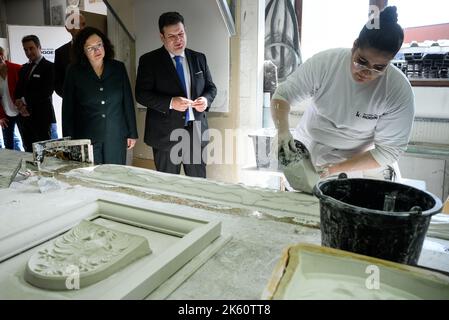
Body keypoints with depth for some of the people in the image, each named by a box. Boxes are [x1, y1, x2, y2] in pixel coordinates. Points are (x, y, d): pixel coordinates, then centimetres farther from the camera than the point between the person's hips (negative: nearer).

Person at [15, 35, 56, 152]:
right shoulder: (24, 68, 19)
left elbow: (46, 92, -13)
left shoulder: (49, 67, -4)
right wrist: (20, 105, -4)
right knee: (28, 152, 9)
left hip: (42, 117, -7)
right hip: (25, 118, 7)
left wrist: (25, 100, -8)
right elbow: (18, 91, 16)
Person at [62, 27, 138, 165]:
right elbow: (68, 108, 4)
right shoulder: (74, 72, 3)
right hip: (86, 138, -1)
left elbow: (128, 102, 6)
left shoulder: (118, 68, 5)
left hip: (116, 137, 1)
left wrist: (132, 133, 4)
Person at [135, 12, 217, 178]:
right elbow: (141, 94, -7)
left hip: (196, 132, 3)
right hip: (166, 133, -3)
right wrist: (170, 103, -21)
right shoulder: (149, 60, -1)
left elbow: (211, 87, 15)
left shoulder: (199, 58, 10)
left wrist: (206, 99, -8)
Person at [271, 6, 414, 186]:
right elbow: (282, 95, -9)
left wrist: (336, 169, -26)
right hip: (306, 151, 1)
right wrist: (282, 130, -29)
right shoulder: (323, 62, -18)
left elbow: (388, 151, -17)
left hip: (360, 164, -1)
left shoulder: (399, 91, -20)